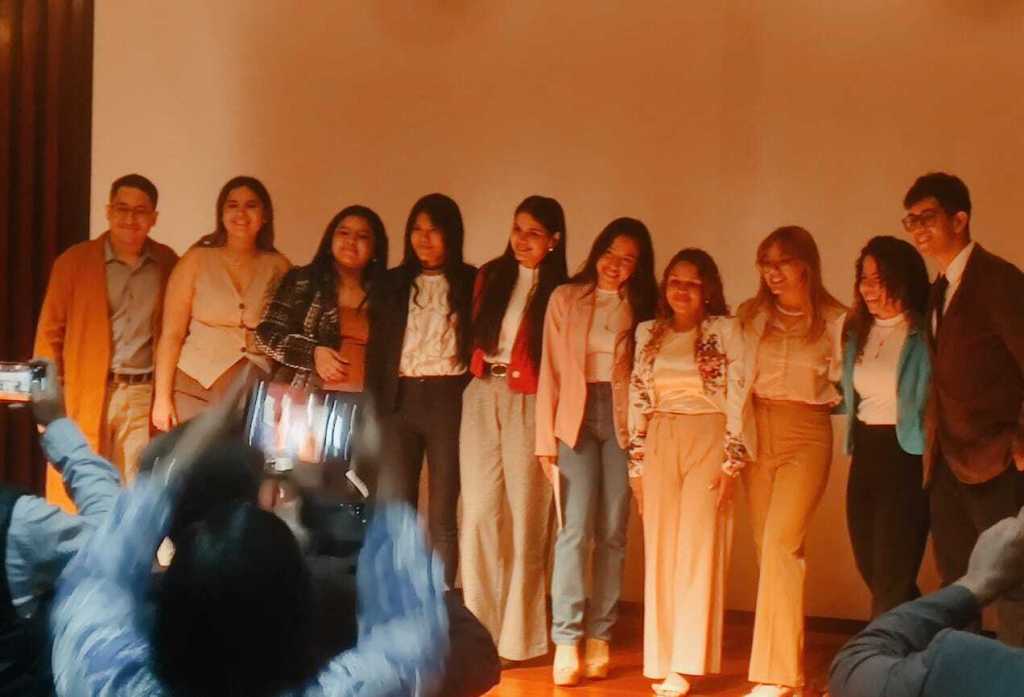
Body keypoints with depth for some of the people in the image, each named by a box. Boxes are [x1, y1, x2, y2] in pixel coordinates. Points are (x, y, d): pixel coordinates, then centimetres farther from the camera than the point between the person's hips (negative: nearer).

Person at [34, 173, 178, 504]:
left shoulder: (167, 263, 7)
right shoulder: (74, 261, 1)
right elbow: (50, 333, 1)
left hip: (144, 396, 2)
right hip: (86, 395, -1)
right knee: (76, 497, -1)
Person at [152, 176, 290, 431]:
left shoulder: (278, 267, 7)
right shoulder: (197, 260, 3)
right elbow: (172, 334, 0)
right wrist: (162, 398, -6)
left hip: (257, 392, 1)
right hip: (197, 388, -1)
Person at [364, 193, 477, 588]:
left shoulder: (471, 283, 4)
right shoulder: (393, 283, 12)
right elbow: (376, 352, 10)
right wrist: (374, 410, 1)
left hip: (450, 402, -2)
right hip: (400, 401, 3)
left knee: (442, 517, 1)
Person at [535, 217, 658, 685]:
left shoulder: (644, 309, 10)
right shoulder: (565, 299, 6)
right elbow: (550, 370, 2)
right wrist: (545, 437, -4)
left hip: (623, 421, 2)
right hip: (576, 417, -2)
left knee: (613, 535, 3)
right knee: (576, 530, -10)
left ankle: (600, 637, 9)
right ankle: (566, 641, -10)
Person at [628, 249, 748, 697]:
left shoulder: (725, 331, -1)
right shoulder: (649, 333, 11)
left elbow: (737, 398, -5)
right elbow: (638, 400, 12)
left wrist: (732, 461, -10)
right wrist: (636, 462, 8)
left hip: (709, 441, -4)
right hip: (660, 443, 4)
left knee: (697, 551, -6)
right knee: (660, 552, 4)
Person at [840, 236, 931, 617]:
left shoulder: (924, 334, -11)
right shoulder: (859, 332, 12)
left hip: (908, 456, -8)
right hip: (865, 454, 8)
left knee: (891, 580, -3)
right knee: (871, 569, 13)